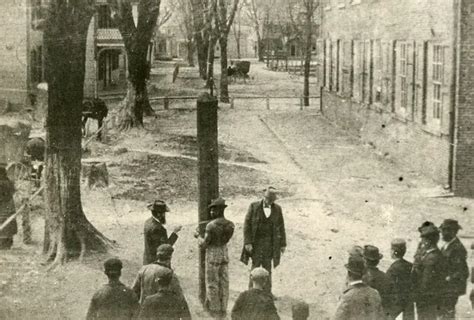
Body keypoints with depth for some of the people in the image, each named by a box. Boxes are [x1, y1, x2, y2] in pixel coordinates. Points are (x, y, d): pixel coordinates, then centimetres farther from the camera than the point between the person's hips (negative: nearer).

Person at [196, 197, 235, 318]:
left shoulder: (211, 225, -20)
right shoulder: (230, 225, -2)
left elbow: (204, 244, -17)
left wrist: (199, 237, 4)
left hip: (212, 255, -6)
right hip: (225, 254, 6)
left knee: (212, 284, 5)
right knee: (223, 283, 12)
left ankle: (215, 309, 9)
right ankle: (223, 309, 17)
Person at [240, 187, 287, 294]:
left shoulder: (277, 209, 1)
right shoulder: (254, 206, -8)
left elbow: (281, 227, 6)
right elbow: (247, 225, -8)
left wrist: (283, 244, 4)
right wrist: (247, 242, -15)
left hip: (269, 242, 2)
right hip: (256, 241, -2)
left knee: (267, 267, 4)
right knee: (255, 266, -5)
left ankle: (267, 292, 10)